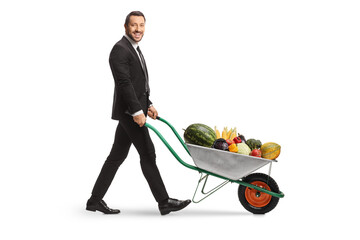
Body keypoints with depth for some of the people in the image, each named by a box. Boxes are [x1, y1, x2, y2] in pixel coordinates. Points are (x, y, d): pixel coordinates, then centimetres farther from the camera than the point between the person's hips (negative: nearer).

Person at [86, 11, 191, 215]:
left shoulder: (135, 50, 19)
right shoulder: (120, 49, -13)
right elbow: (124, 83, -20)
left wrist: (148, 105, 14)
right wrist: (137, 111, -23)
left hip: (132, 111, 10)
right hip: (129, 112, -10)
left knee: (117, 156, 11)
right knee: (148, 154, -5)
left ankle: (95, 200, 17)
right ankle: (164, 202, 2)